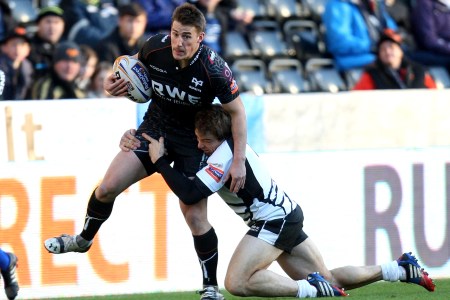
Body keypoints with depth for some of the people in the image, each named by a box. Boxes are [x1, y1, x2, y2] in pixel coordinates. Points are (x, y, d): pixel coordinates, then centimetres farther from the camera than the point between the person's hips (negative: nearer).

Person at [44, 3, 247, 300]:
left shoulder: (213, 69, -29)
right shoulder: (155, 47, -18)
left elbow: (237, 111, -18)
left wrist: (239, 162, -20)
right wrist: (114, 81, -13)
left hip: (192, 141, -4)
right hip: (155, 128, 4)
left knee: (194, 215, -10)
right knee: (108, 187, -3)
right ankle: (83, 239, 26)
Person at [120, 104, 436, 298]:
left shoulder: (225, 153, -18)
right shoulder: (219, 143, 9)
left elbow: (189, 194, -26)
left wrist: (160, 160, -18)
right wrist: (137, 140, 4)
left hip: (275, 220, -10)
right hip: (287, 215, 10)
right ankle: (401, 269, 17)